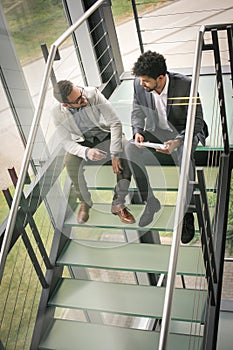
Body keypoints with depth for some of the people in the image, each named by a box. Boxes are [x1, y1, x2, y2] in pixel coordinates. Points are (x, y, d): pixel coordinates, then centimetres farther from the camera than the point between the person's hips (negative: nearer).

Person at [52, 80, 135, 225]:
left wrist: (115, 154, -29)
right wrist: (86, 152, -39)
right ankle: (85, 202, -3)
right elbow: (67, 142, -16)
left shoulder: (93, 93, -23)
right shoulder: (58, 113, -19)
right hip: (82, 142, 0)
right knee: (71, 162, -31)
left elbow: (115, 123, -21)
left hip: (106, 135, 0)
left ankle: (118, 204, -17)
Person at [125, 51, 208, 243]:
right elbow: (138, 110, 6)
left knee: (184, 155, -37)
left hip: (184, 132, -4)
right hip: (156, 131, 4)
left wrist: (177, 141, -37)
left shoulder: (186, 85, -24)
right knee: (131, 148, -25)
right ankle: (151, 203, -10)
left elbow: (196, 122, -20)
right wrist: (137, 131, -15)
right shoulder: (139, 84, -11)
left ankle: (186, 213, -19)